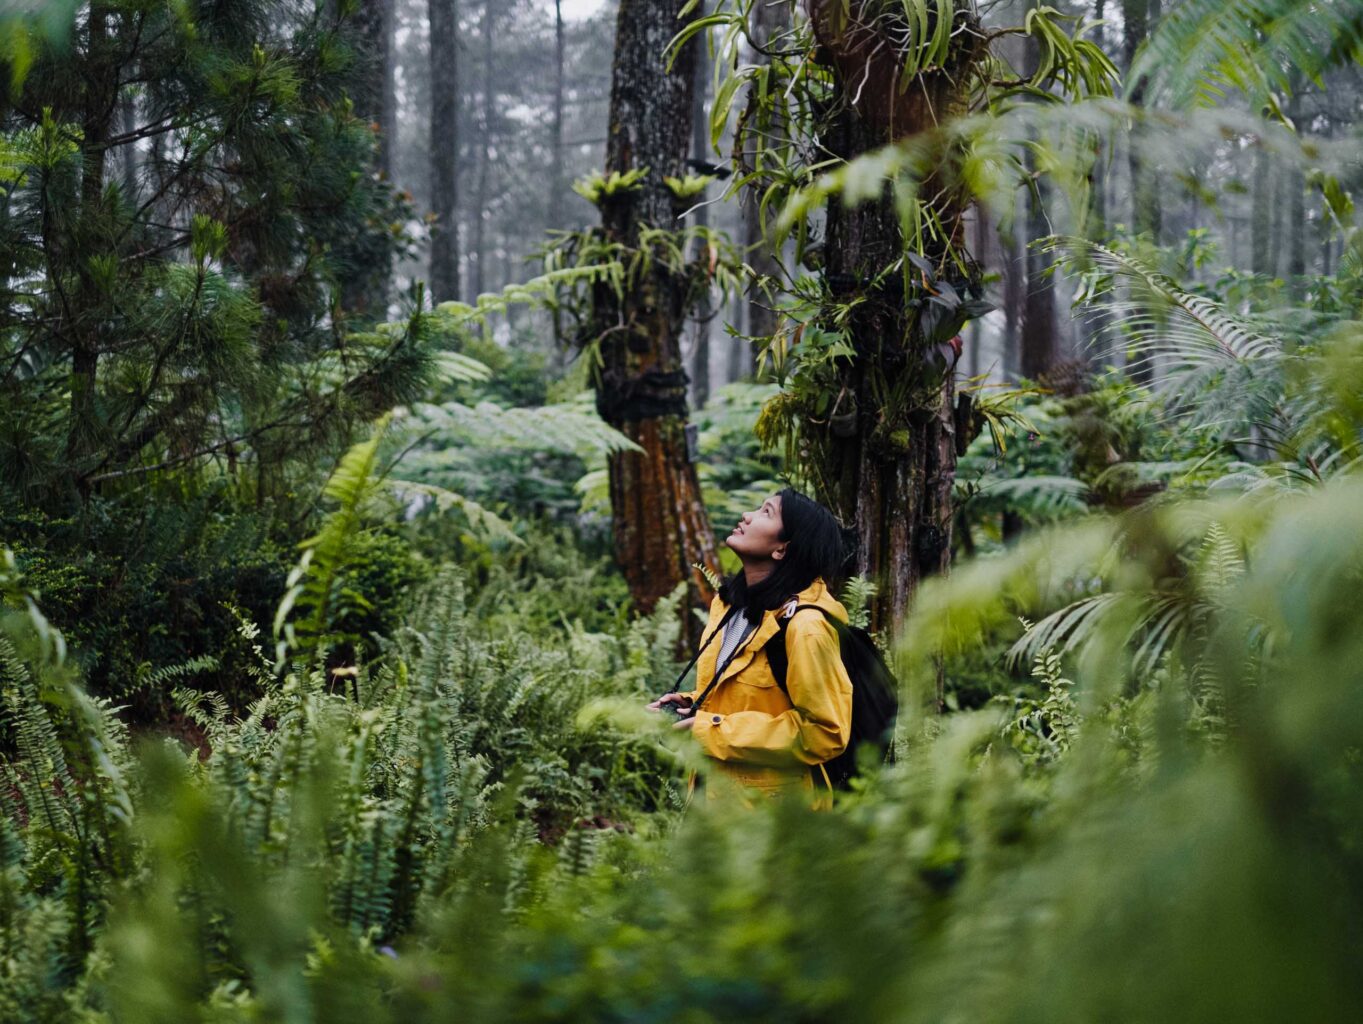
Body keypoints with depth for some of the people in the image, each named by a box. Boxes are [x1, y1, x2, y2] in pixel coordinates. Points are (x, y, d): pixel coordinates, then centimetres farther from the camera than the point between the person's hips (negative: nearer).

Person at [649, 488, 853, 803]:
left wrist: (713, 732, -21)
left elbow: (825, 733, -21)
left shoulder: (803, 625, -21)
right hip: (717, 790, 8)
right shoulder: (728, 604, 5)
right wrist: (691, 706, -1)